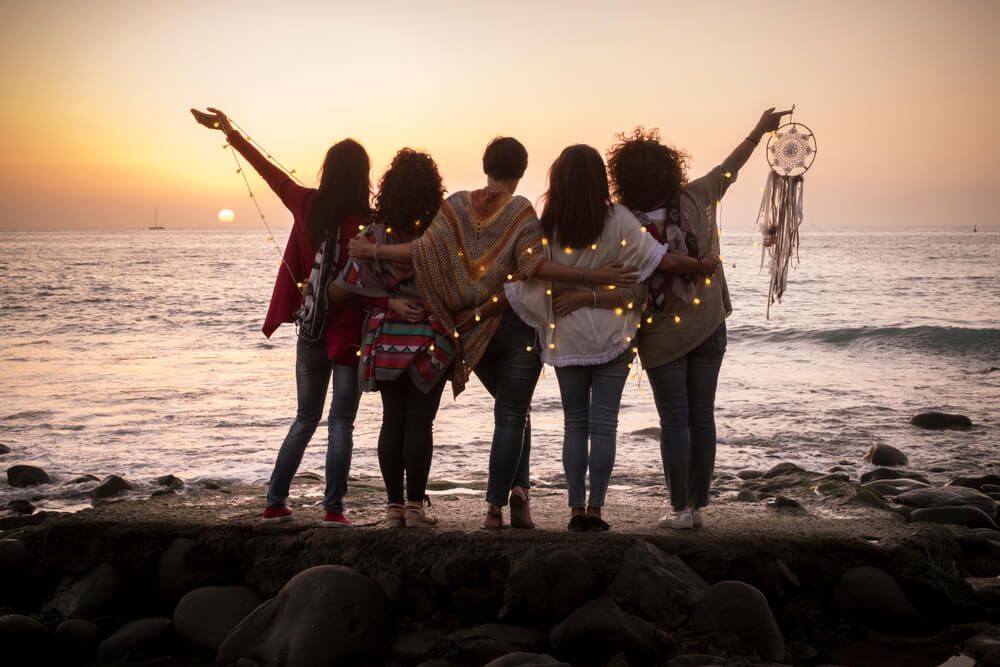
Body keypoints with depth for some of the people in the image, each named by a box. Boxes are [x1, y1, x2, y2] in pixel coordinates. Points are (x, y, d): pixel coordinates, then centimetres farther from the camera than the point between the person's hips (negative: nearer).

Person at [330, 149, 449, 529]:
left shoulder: (374, 236, -3)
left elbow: (340, 290, -5)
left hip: (386, 340, 2)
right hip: (430, 340, -2)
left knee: (392, 421, 10)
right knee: (420, 422, 3)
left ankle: (394, 505, 12)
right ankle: (414, 506, 3)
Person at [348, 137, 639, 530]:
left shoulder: (456, 205, 0)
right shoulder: (521, 211, -9)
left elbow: (424, 250, -9)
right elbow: (532, 265, -21)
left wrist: (371, 251, 3)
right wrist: (592, 277, -23)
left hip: (473, 329, 4)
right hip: (517, 325, -4)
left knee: (513, 410, 21)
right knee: (511, 417, 4)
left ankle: (518, 486, 11)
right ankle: (496, 505, 1)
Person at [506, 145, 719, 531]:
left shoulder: (546, 226, -5)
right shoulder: (617, 220, -8)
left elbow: (526, 286, -10)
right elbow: (662, 260, -9)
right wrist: (702, 265, 4)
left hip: (566, 338, 1)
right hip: (612, 337, -1)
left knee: (575, 423, 11)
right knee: (604, 423, 4)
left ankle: (576, 510, 9)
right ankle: (594, 510, 3)